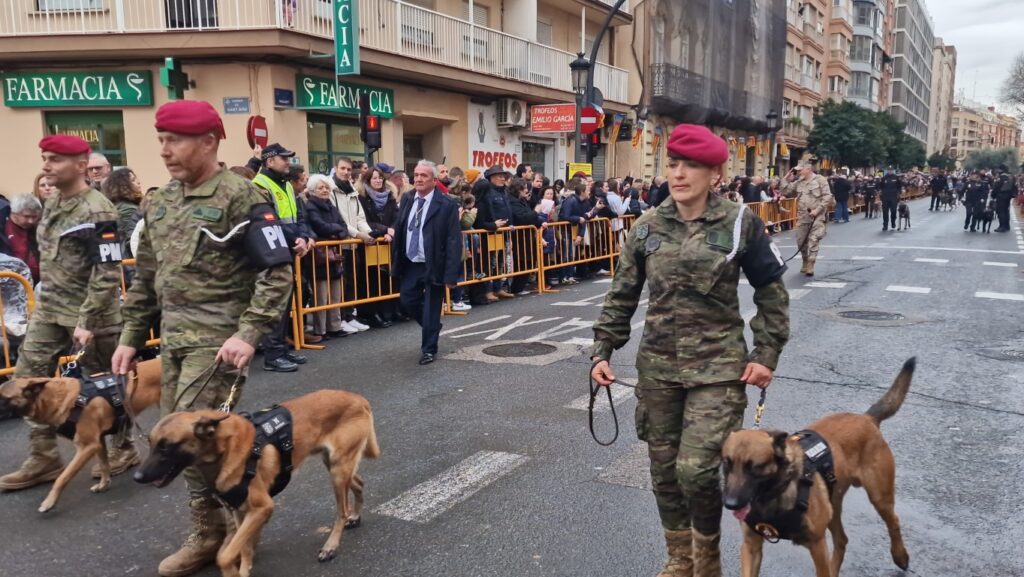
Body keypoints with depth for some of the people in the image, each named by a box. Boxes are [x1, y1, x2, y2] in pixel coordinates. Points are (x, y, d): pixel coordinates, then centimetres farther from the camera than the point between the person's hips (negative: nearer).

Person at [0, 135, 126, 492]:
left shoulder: (96, 211, -18)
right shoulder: (52, 203, 9)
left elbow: (107, 274, -21)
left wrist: (87, 322, -22)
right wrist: (45, 299, 20)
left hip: (88, 313, -8)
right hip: (48, 310, 8)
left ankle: (124, 450, 24)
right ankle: (44, 460, 17)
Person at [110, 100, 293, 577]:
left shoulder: (241, 197, -11)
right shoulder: (158, 204, 12)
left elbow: (277, 271, -15)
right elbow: (145, 278, 19)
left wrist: (249, 334, -22)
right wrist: (130, 337, 16)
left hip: (218, 339, -8)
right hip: (172, 338, 8)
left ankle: (209, 534, 14)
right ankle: (213, 529, 28)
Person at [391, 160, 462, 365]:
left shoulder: (447, 204, -13)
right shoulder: (407, 201, 5)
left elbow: (454, 241, -15)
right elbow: (399, 232, 11)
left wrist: (451, 274, -20)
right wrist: (395, 263, 8)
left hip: (433, 266, -6)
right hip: (410, 264, 6)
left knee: (431, 309, 3)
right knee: (407, 302, 12)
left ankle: (429, 349, 20)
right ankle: (432, 327, 39)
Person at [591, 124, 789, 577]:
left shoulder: (740, 223, -6)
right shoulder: (647, 227, 1)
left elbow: (772, 291, 2)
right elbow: (622, 296, 7)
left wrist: (766, 354, -3)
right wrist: (602, 350, 0)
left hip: (718, 365, -3)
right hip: (658, 365, 4)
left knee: (696, 468, -10)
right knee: (664, 469, 10)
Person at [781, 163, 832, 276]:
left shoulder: (820, 180, -4)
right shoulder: (798, 182, 11)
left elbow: (827, 197, -9)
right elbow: (786, 193, 11)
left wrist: (817, 210, -16)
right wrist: (789, 181, 1)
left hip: (817, 216, -6)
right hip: (802, 217, 6)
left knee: (813, 240, -10)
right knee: (801, 241, 10)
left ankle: (810, 266, -10)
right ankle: (805, 262, 28)